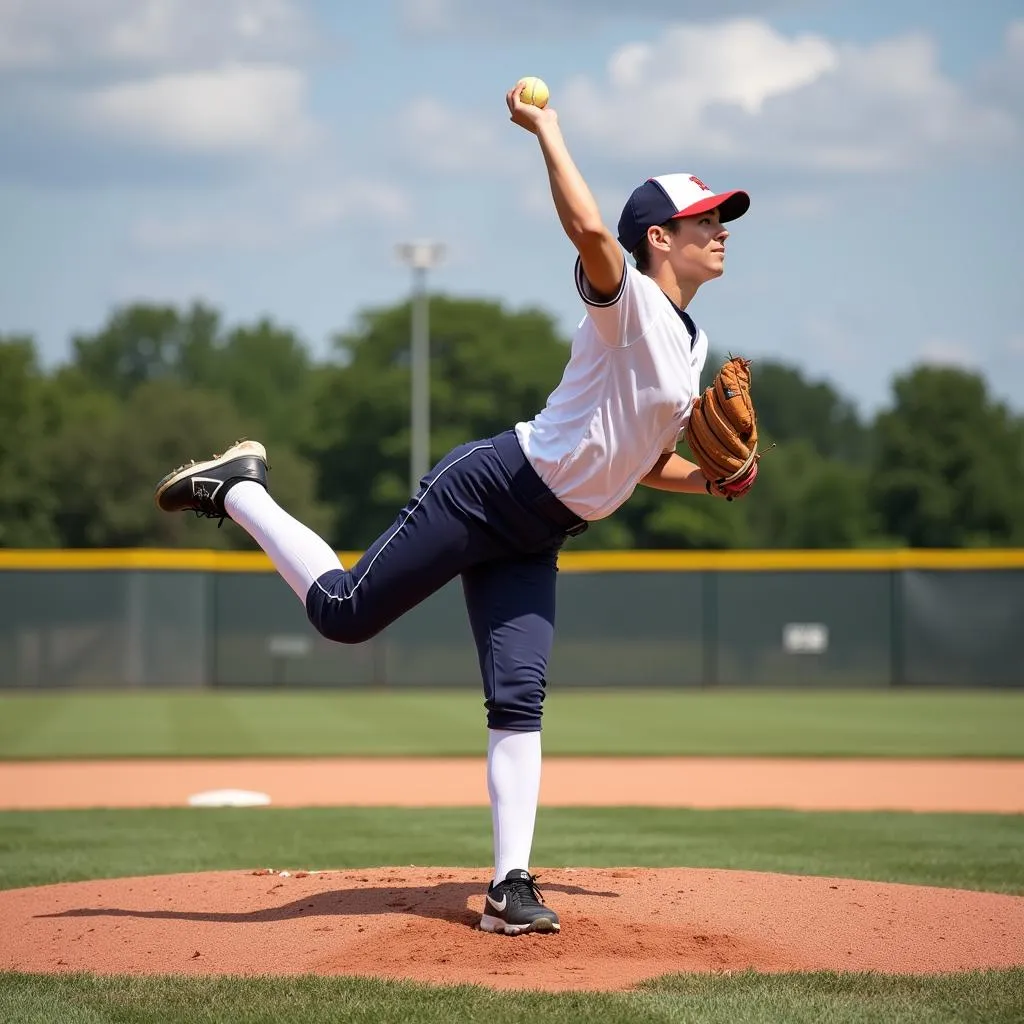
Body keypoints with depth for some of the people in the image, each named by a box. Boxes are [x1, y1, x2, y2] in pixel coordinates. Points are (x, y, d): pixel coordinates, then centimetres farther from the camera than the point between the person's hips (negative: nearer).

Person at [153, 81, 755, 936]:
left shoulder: (692, 345, 17)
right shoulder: (627, 302, -11)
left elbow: (642, 457, 25)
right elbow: (587, 229, -34)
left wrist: (709, 480, 7)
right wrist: (545, 128, -25)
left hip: (535, 536, 7)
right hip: (491, 487, -7)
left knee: (519, 699, -1)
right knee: (344, 610, -7)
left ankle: (511, 884, -4)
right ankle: (239, 489, 16)